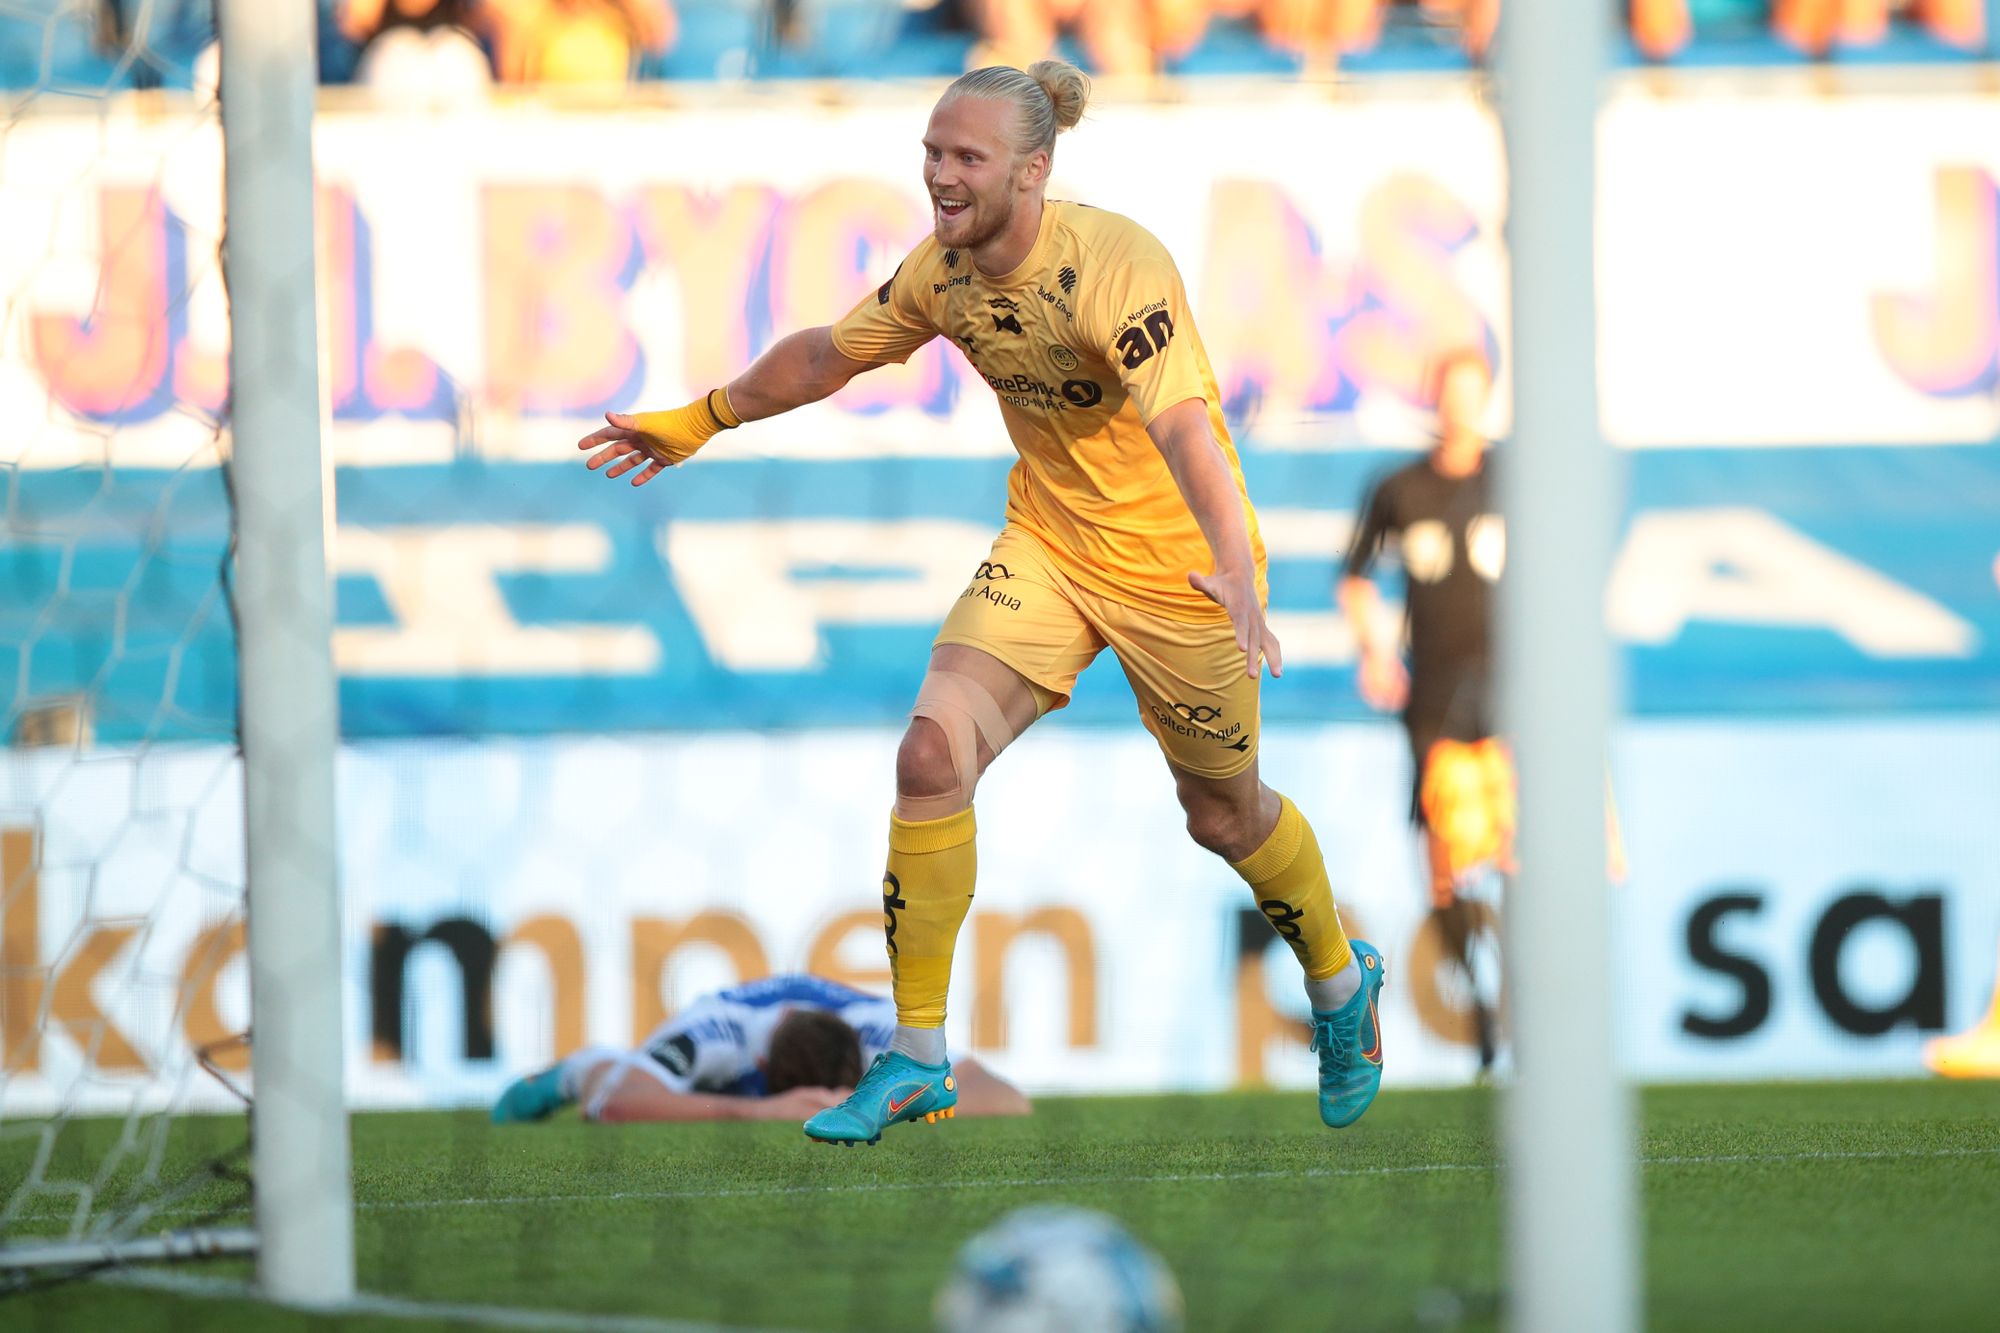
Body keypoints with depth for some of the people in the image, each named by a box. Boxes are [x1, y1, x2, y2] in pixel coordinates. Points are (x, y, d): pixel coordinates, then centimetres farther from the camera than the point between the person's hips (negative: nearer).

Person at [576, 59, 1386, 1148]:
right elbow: (828, 354, 12)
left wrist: (1240, 575, -54)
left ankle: (1340, 984, 41)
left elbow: (1183, 427, -40)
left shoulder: (1115, 266, -28)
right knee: (933, 750, -15)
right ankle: (916, 1059, -6)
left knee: (1224, 814, 9)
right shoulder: (945, 270, -7)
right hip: (1046, 542, 5)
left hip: (1174, 560, -5)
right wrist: (697, 423, 21)